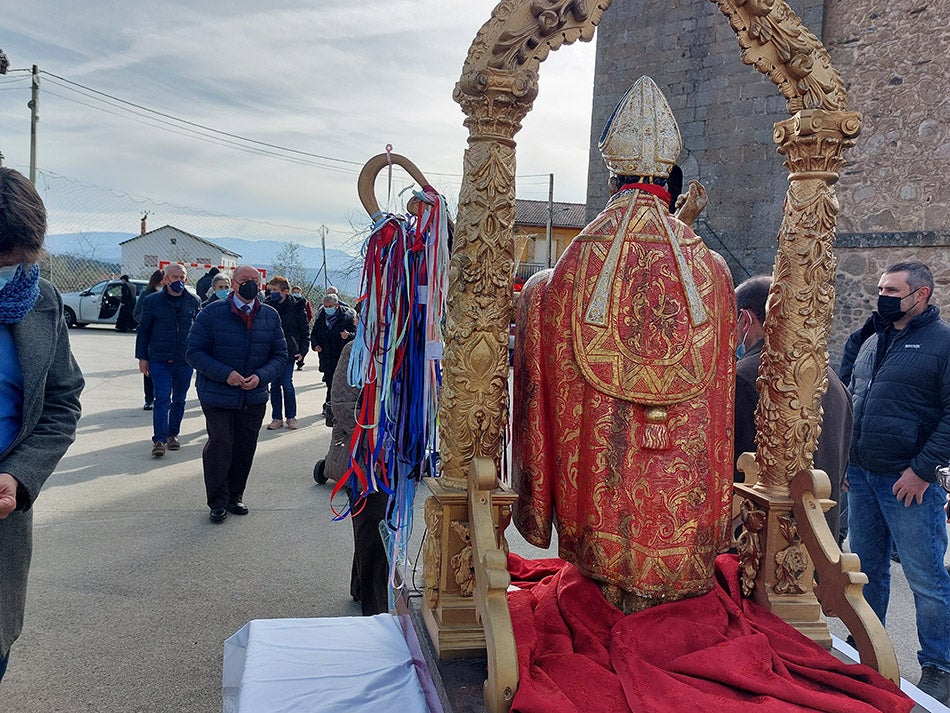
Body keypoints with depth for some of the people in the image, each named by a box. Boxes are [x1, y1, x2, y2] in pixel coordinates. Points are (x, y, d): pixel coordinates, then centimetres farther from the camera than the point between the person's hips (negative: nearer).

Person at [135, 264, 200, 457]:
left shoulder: (192, 301, 5)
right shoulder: (152, 301, -1)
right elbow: (143, 330, 5)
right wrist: (142, 357, 2)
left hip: (185, 360, 3)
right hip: (160, 360, -3)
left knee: (179, 400, 12)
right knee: (162, 399, -8)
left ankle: (173, 434, 26)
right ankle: (159, 440, -8)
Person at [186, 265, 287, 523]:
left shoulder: (271, 316, 4)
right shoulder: (212, 313, -6)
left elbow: (279, 354, 8)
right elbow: (194, 352, -6)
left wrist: (261, 376, -11)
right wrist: (225, 374, -18)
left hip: (255, 397, 4)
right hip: (217, 395, -3)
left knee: (245, 448, 10)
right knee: (220, 444, -8)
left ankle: (235, 496, 27)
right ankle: (217, 501, 8)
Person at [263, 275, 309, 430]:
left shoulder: (296, 307, -3)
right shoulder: (268, 306, 3)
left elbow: (305, 330, 3)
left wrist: (302, 350, -1)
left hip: (288, 352, -3)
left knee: (287, 384, -2)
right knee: (274, 385, 6)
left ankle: (291, 417, 13)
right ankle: (277, 418, 15)